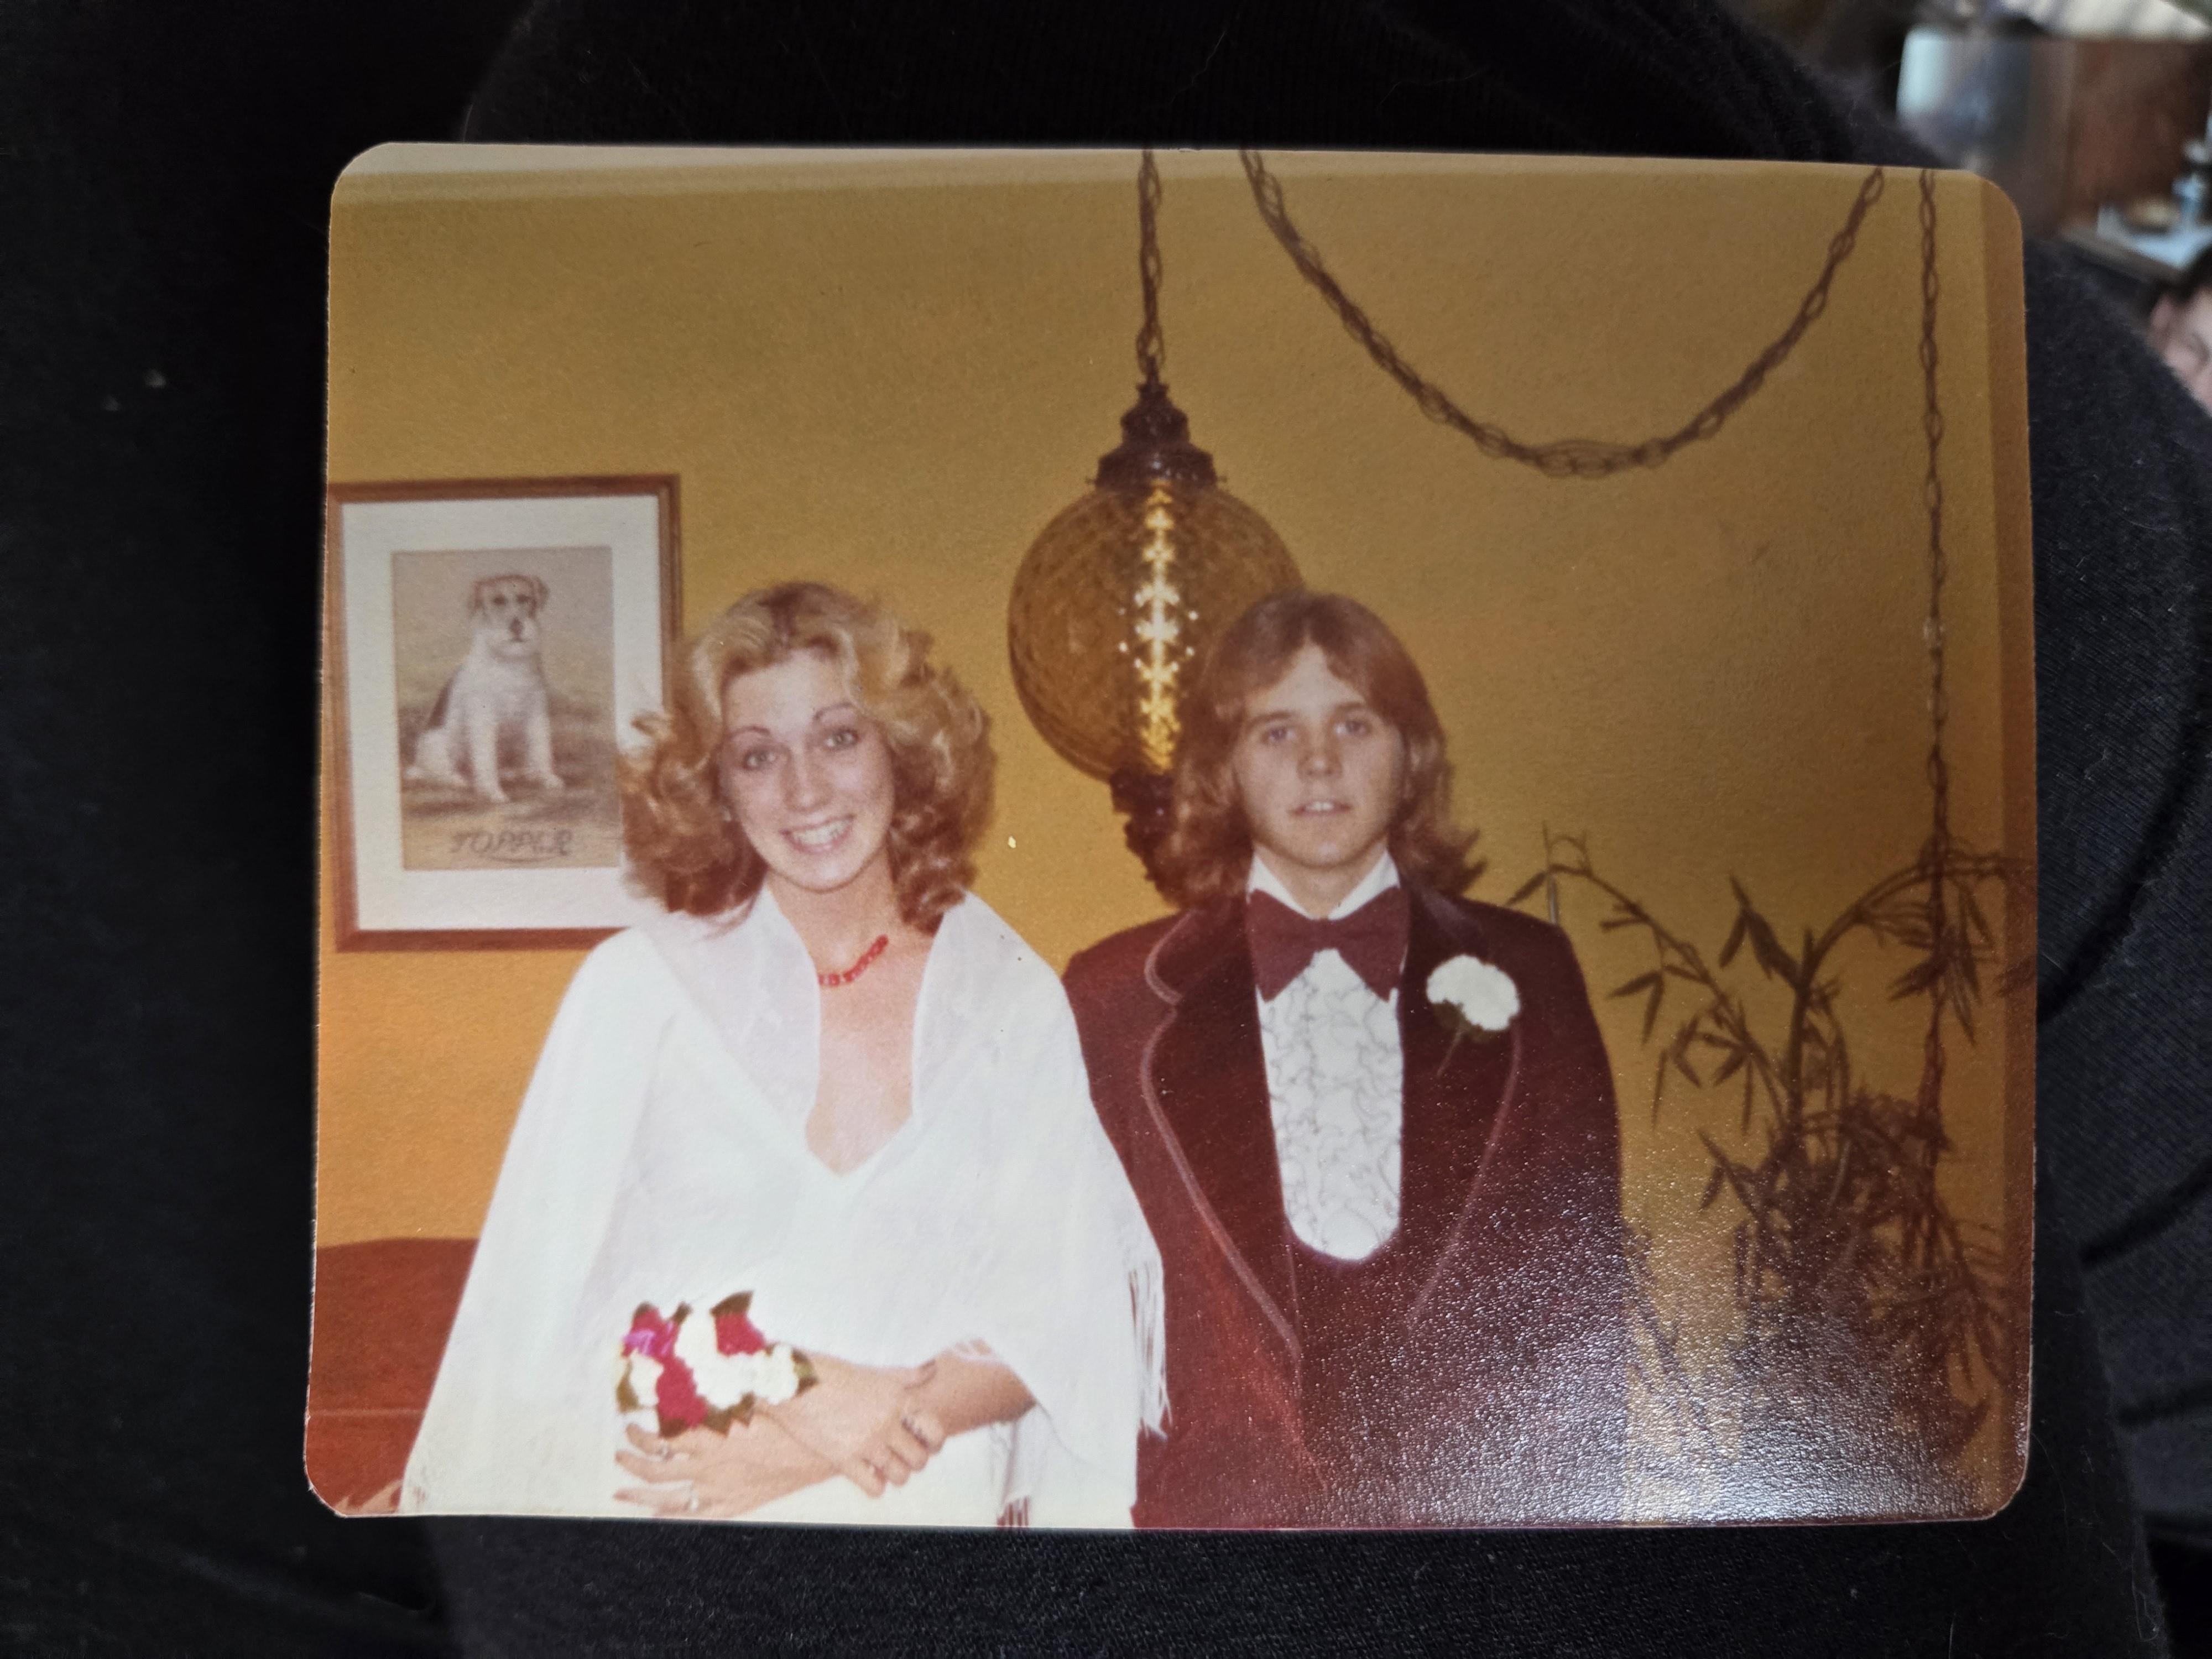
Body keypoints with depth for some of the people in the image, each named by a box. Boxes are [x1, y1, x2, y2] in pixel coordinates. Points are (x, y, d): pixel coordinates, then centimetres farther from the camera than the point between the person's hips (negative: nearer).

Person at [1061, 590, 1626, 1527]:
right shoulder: (1114, 996, 2)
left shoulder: (1523, 978, 4)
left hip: (1475, 1501, 1)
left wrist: (1568, 1507, -2)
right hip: (1205, 1507, 0)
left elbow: (1583, 1287, 4)